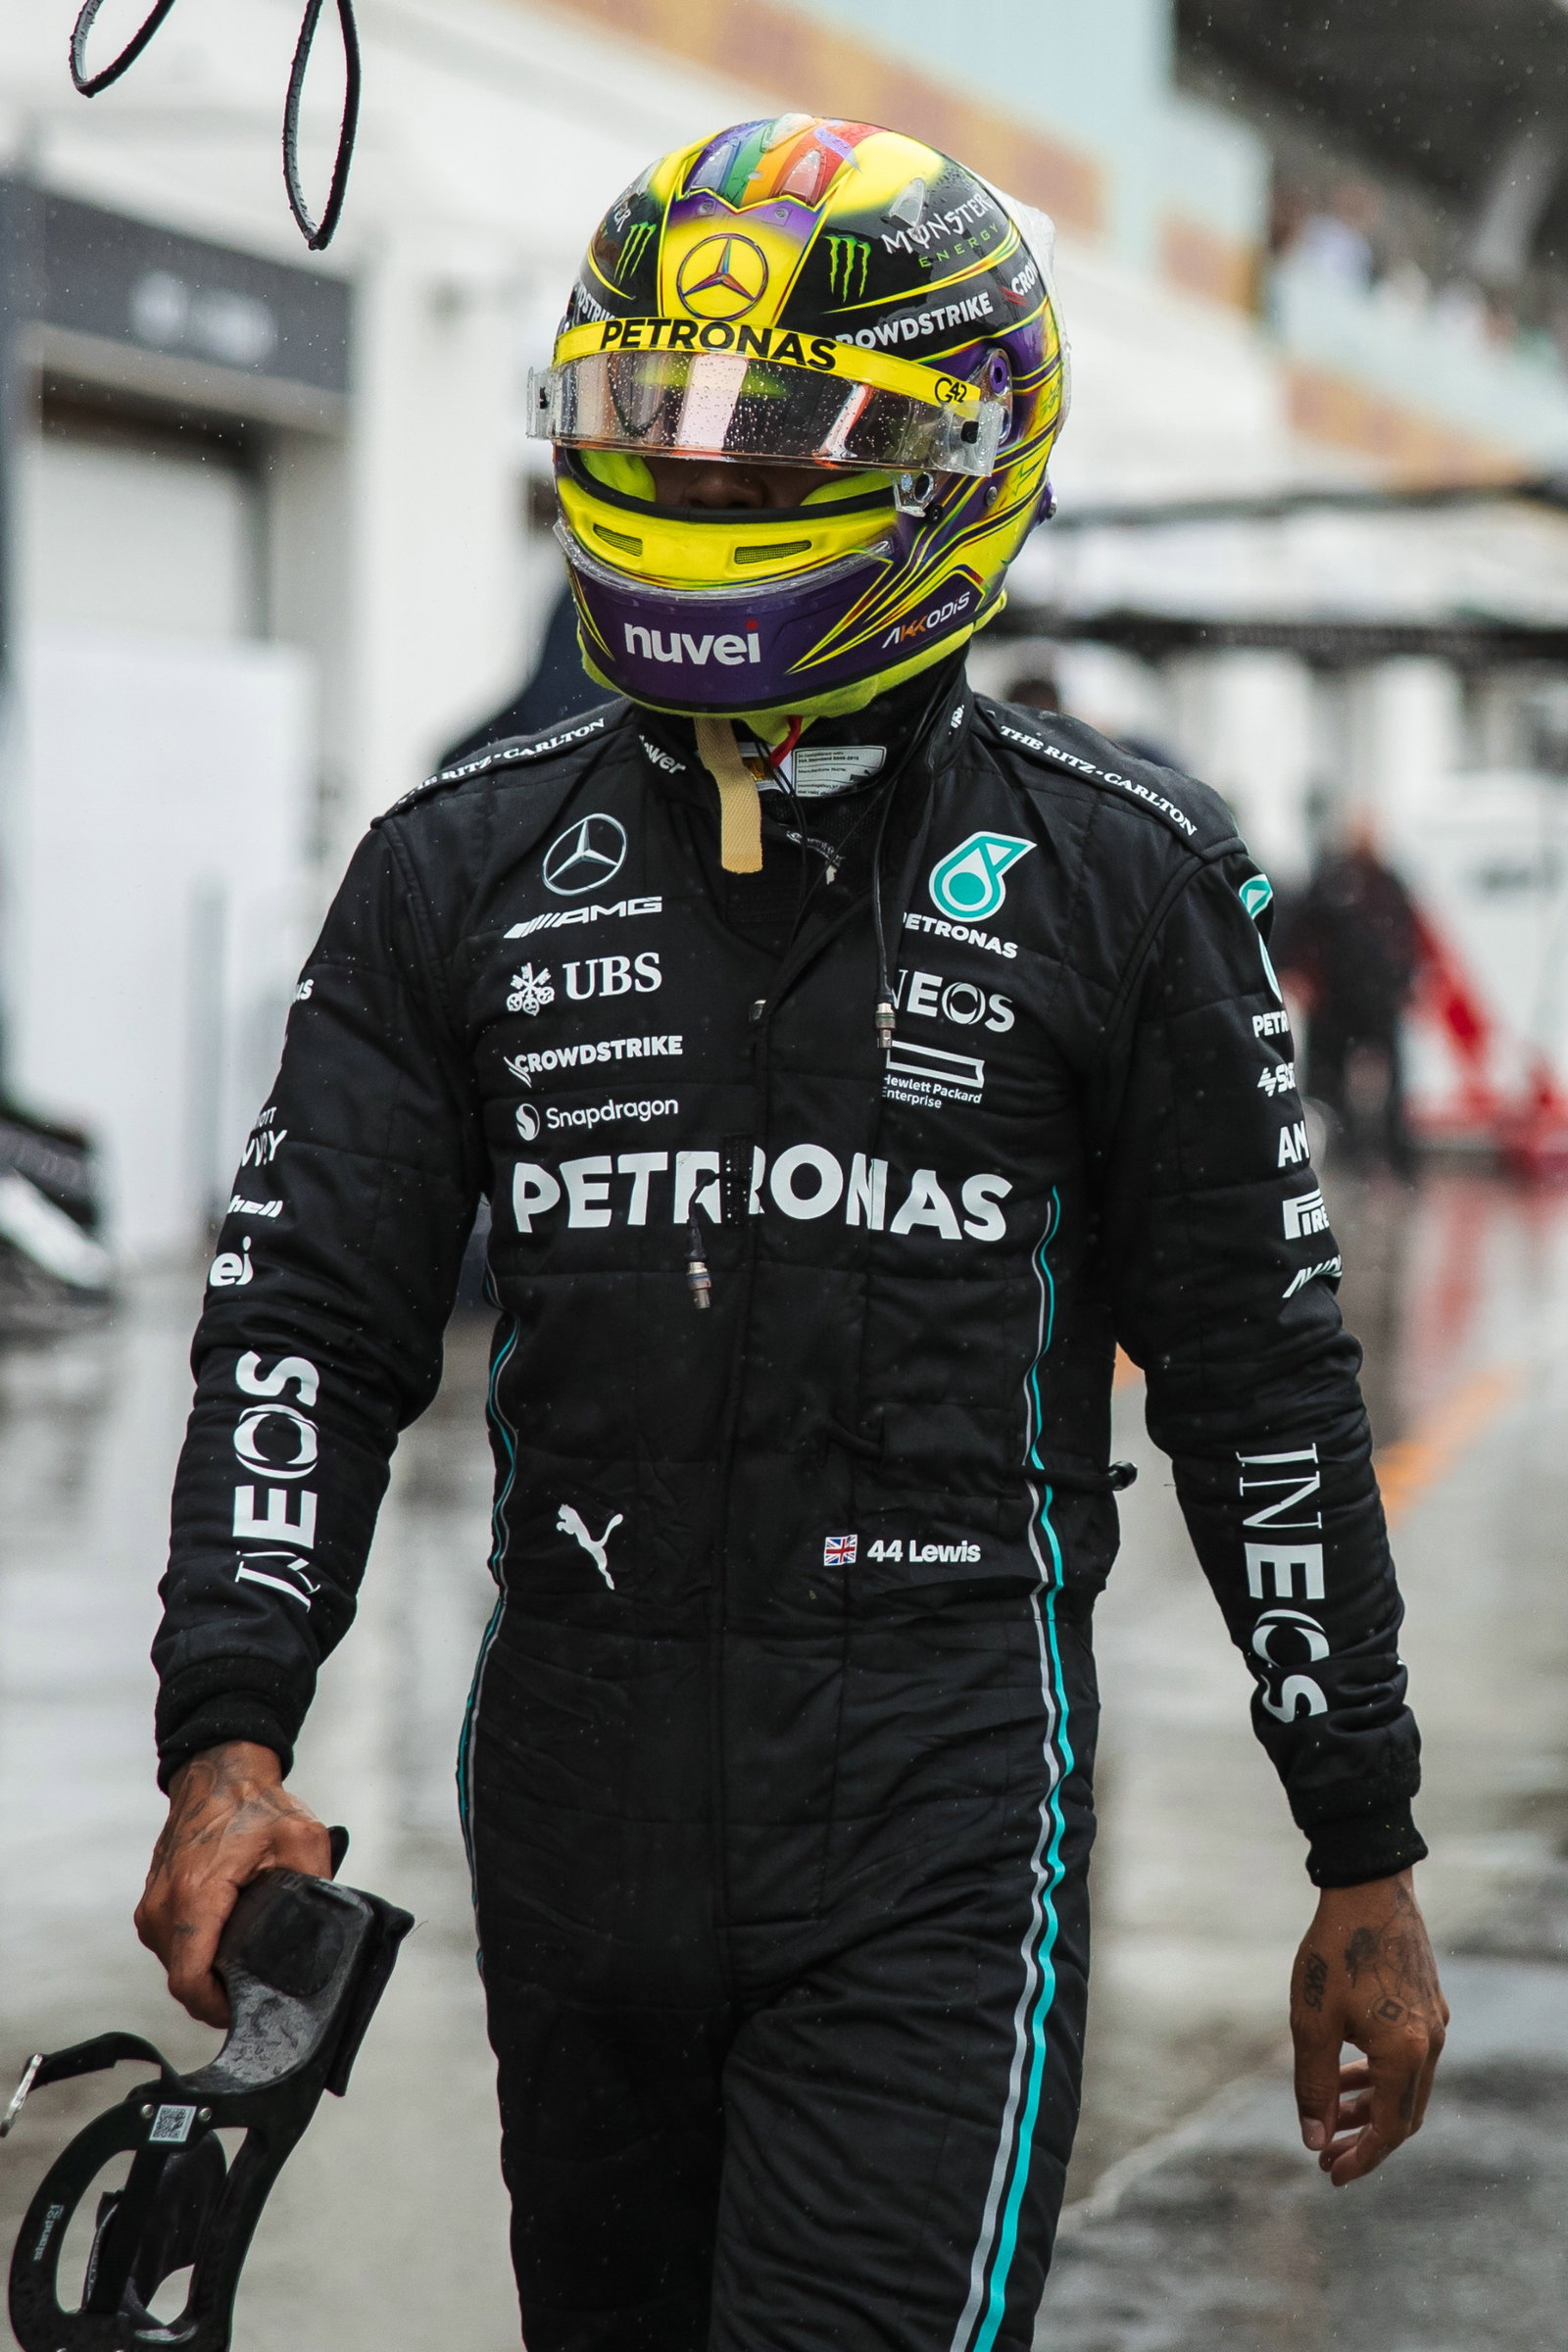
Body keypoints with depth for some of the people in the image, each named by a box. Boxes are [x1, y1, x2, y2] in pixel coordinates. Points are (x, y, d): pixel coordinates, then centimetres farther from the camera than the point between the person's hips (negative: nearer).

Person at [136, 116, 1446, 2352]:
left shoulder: (1115, 882, -1)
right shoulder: (471, 870, 5)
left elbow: (1265, 1372, 2)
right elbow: (309, 1317, 2)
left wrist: (1368, 1857, 3)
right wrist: (227, 1740, -12)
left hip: (939, 1825, -3)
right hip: (574, 1793, 4)